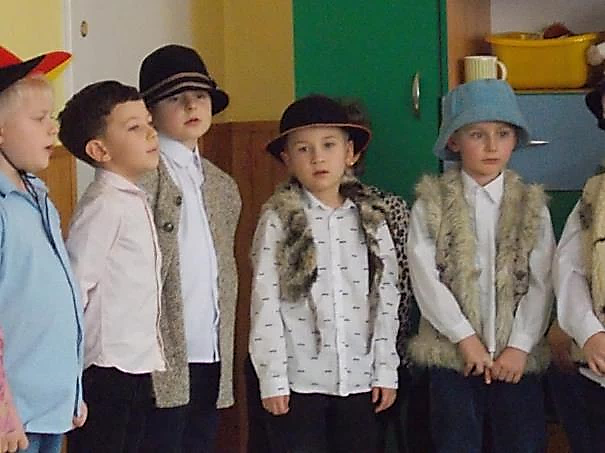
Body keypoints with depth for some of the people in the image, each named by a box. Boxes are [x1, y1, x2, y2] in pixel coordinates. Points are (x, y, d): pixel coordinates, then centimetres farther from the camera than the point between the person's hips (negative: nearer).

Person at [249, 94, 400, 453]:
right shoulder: (279, 219, -4)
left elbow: (386, 297, 7)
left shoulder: (370, 218, 6)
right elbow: (265, 302, -6)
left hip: (359, 378, 3)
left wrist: (386, 370, 4)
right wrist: (272, 378, -9)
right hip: (299, 379, -3)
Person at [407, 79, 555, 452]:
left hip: (517, 356, 1)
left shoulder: (532, 207, 5)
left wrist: (519, 347, -11)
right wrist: (466, 337, -13)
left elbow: (541, 283, -1)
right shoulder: (431, 205, 1)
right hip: (452, 353, -1)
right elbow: (425, 277, -7)